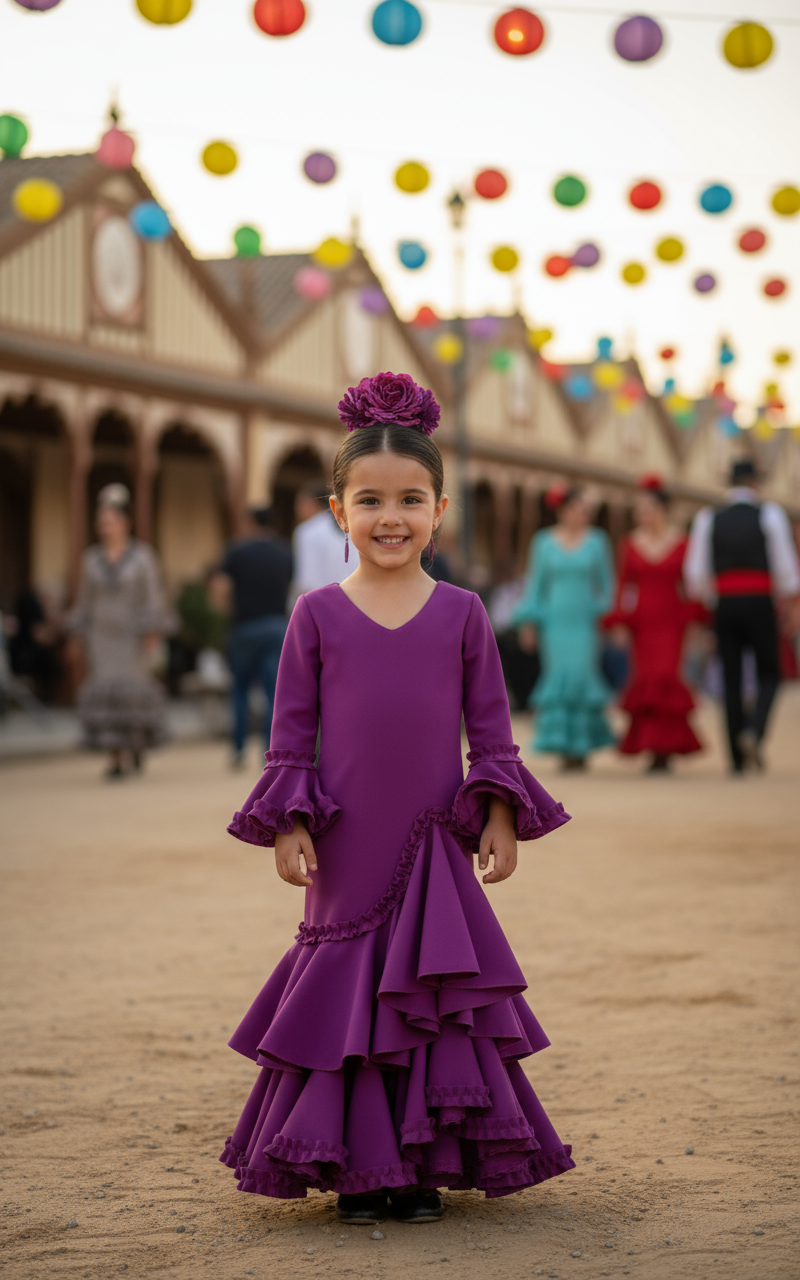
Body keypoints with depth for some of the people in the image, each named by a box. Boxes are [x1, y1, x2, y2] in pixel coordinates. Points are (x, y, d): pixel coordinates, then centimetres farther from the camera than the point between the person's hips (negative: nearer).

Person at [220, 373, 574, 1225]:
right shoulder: (317, 615, 1)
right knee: (345, 994, 5)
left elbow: (491, 729, 7)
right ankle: (358, 1169, 16)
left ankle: (425, 1166, 15)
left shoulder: (462, 613, 3)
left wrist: (500, 819, -1)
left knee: (438, 1003, 4)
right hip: (347, 848, 0)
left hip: (437, 851, 1)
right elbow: (291, 732, 3)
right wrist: (289, 826, -4)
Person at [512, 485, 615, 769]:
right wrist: (528, 622, 4)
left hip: (585, 621, -1)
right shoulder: (544, 542, 6)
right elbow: (536, 583, 9)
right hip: (554, 621, 1)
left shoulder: (597, 541, 5)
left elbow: (607, 583, 9)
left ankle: (581, 745, 0)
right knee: (559, 678, -5)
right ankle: (564, 746, 2)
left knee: (581, 676, -11)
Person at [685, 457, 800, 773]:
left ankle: (738, 758, 5)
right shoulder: (770, 514, -1)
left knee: (731, 679, 6)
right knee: (769, 674, 10)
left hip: (724, 605, 2)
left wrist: (703, 604, 15)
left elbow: (696, 572, 4)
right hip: (760, 603, -2)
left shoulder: (708, 519, 6)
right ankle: (753, 730, -17)